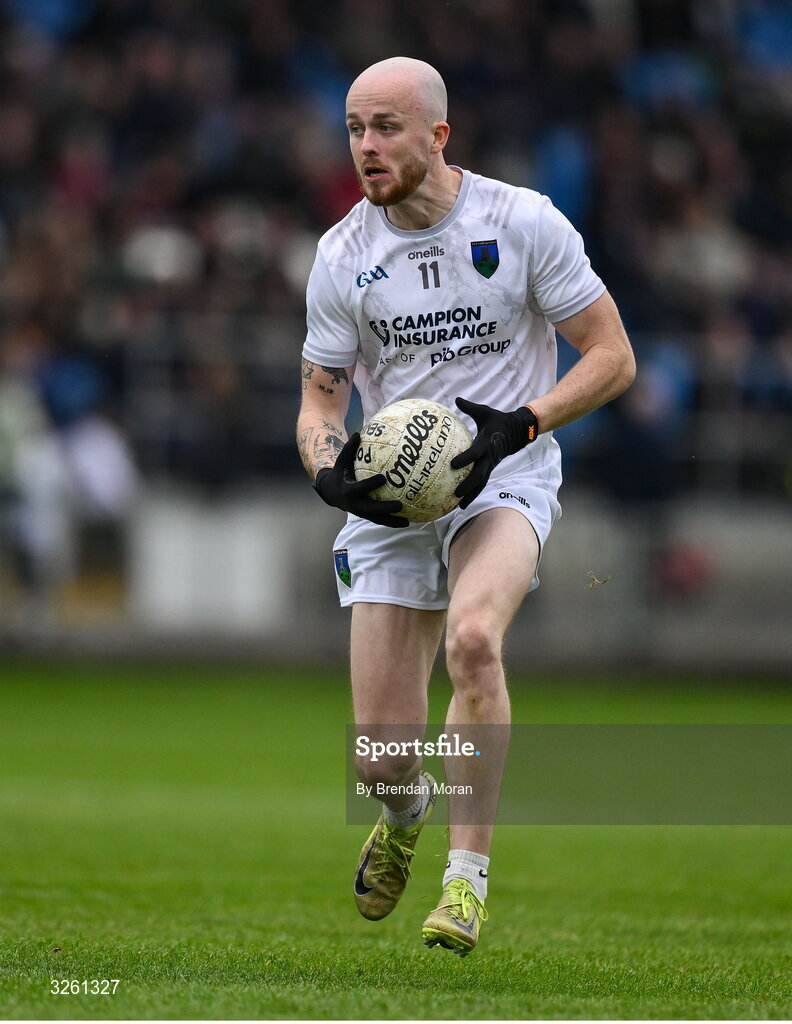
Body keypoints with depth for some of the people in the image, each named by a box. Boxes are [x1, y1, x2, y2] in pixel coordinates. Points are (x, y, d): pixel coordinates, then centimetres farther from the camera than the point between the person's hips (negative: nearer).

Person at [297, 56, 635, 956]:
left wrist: (516, 426, -18)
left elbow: (612, 358, -4)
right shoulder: (342, 254, 0)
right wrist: (331, 469, -13)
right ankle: (405, 811, 37)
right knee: (382, 760, -4)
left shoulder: (522, 222, -8)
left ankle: (469, 872, -23)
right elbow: (319, 397, 9)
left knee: (472, 636, -36)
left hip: (502, 478, -3)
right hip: (388, 497, 3)